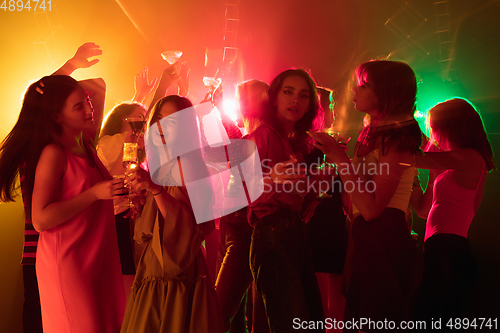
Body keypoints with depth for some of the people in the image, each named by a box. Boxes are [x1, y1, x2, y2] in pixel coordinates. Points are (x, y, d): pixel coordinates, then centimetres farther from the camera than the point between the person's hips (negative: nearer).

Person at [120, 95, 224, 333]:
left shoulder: (191, 165, -10)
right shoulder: (154, 167, 10)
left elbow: (192, 226, -22)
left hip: (182, 276, -7)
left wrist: (156, 189, -28)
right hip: (150, 275, 7)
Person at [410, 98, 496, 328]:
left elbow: (414, 159, -12)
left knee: (431, 321, -11)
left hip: (449, 252, -9)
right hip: (439, 250, 9)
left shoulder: (471, 157, -6)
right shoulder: (451, 168, 22)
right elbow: (423, 209, 22)